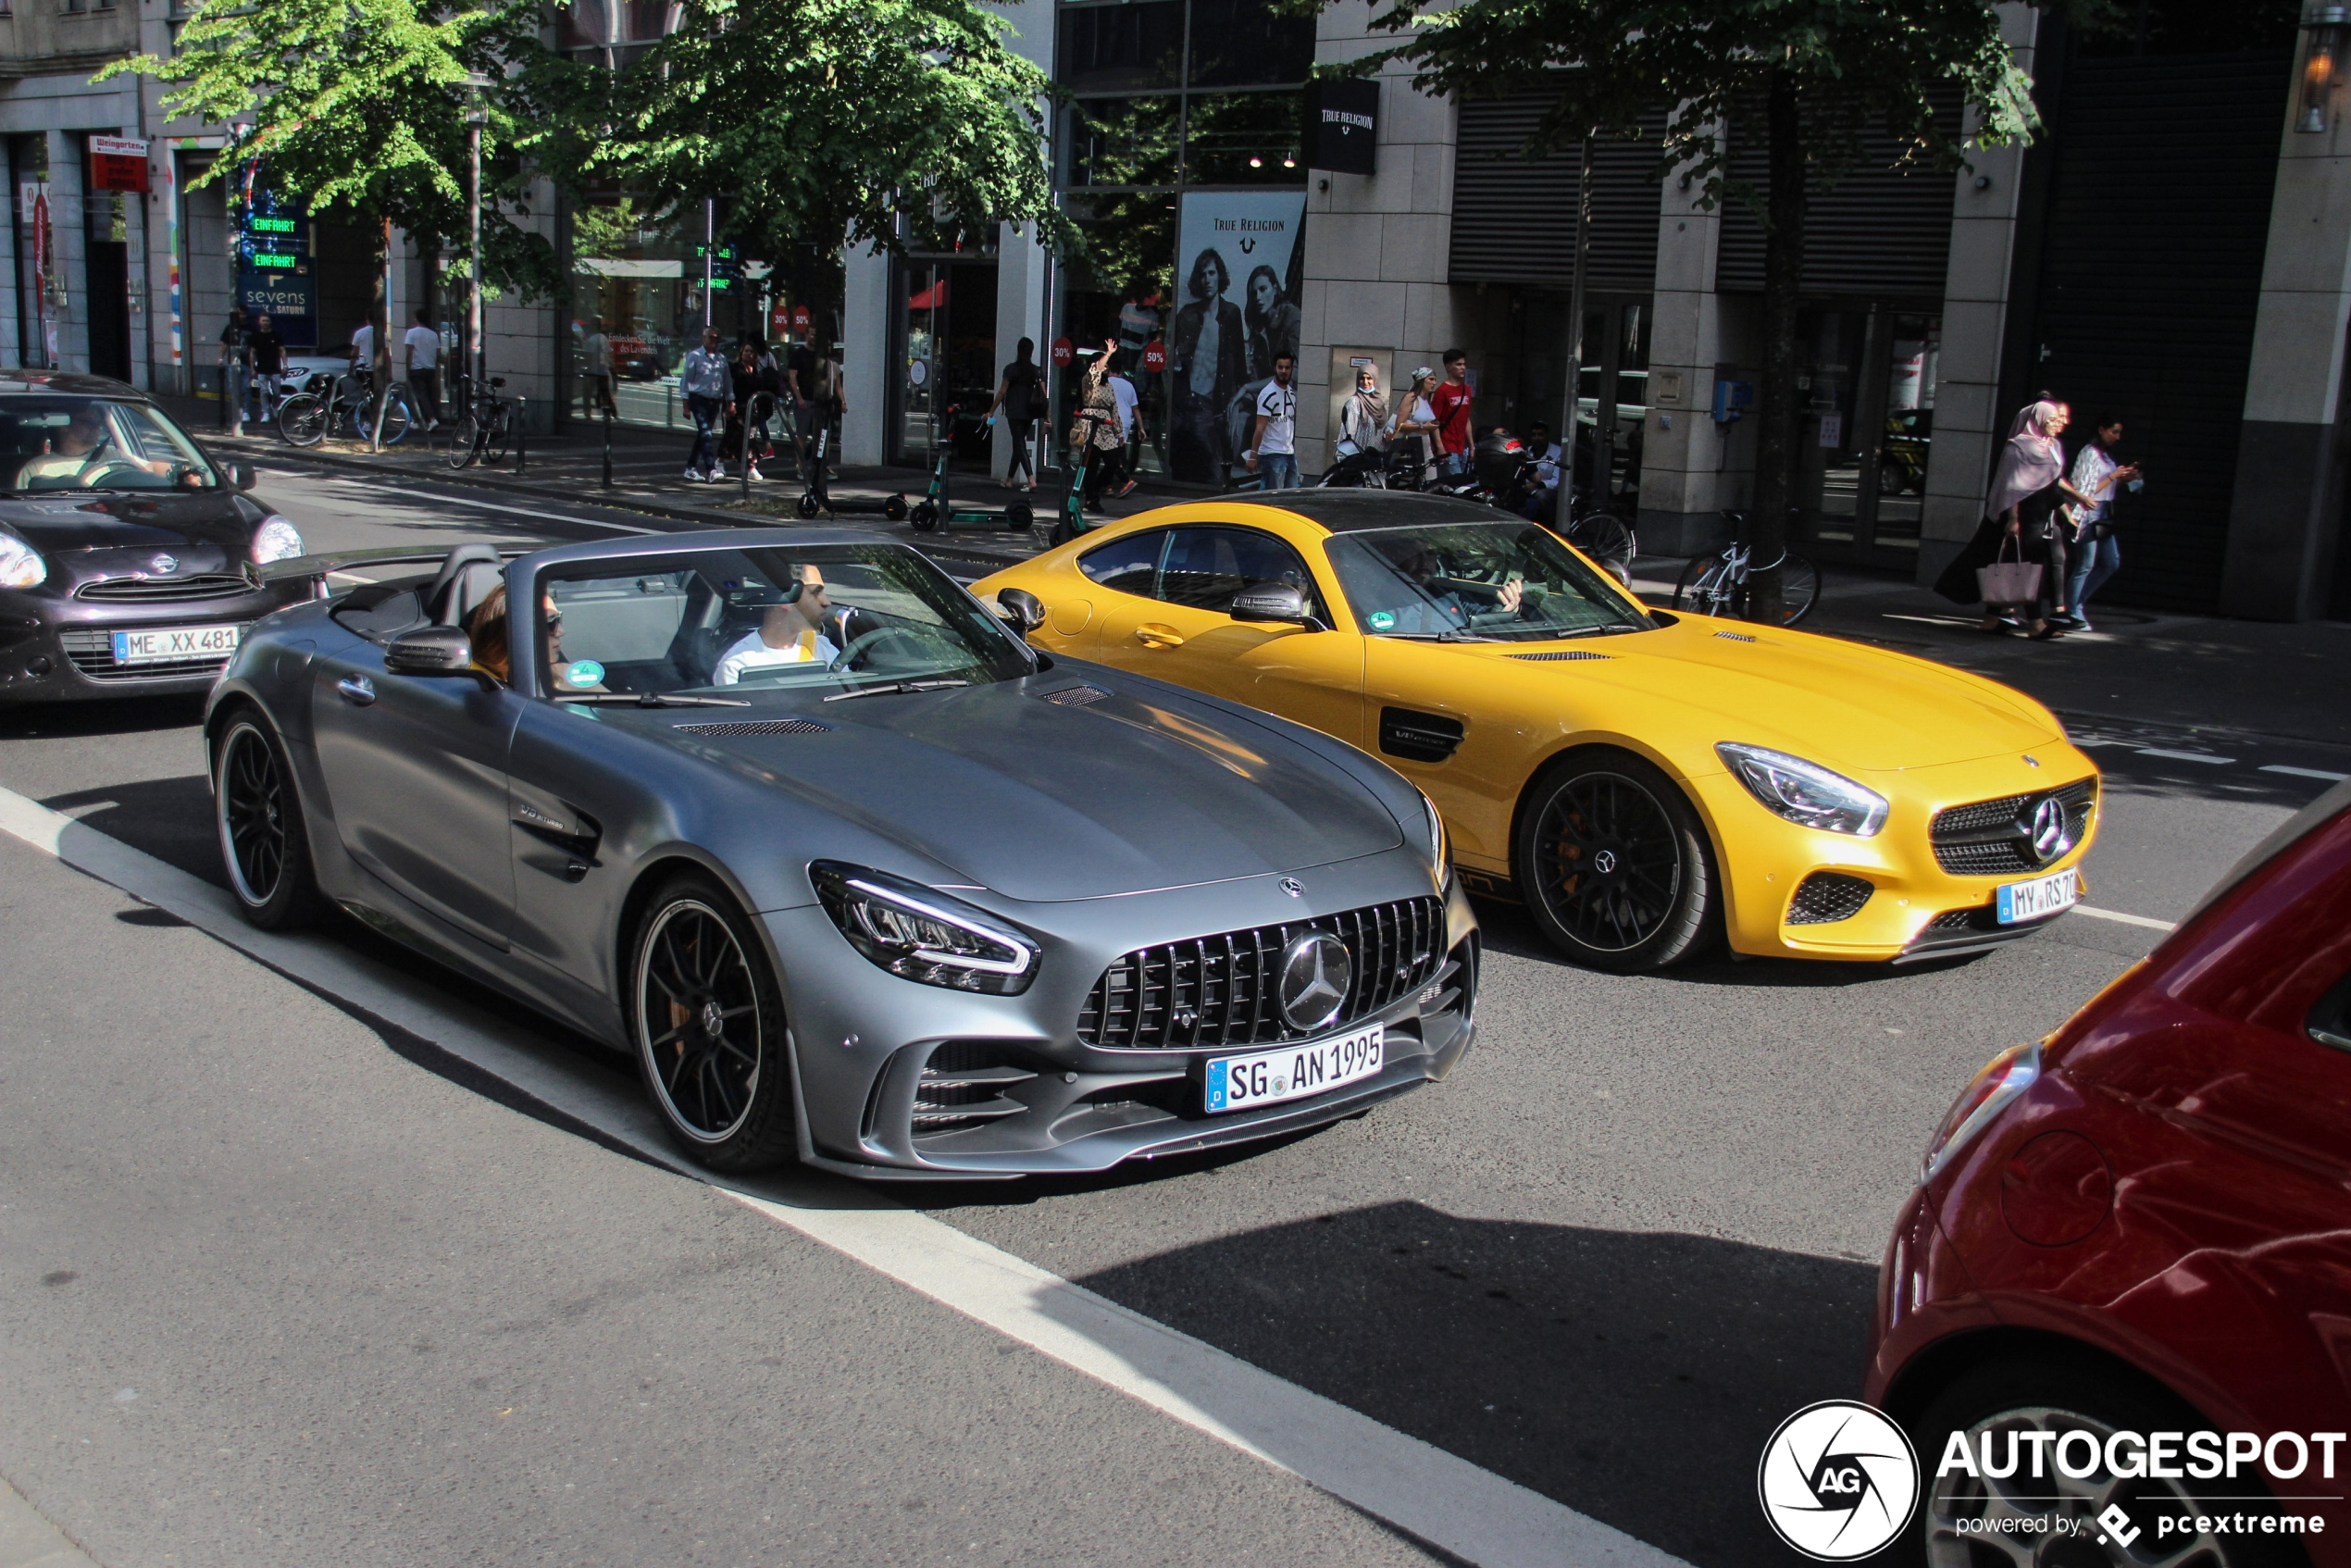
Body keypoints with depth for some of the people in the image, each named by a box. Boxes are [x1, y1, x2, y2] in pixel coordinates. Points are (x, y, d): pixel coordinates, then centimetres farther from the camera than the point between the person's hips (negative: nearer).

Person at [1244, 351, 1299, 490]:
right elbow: (1260, 428, -16)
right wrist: (1253, 456, -19)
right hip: (1273, 455, -8)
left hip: (1290, 454, 8)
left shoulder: (1292, 394, 14)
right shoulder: (1268, 394, -11)